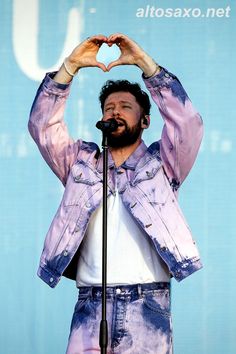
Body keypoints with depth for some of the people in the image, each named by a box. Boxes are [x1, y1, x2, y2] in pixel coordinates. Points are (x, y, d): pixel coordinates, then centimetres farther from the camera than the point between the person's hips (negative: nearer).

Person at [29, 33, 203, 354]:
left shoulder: (160, 163, 12)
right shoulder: (81, 162, 19)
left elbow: (187, 123, -4)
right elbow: (43, 126, 8)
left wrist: (144, 62, -7)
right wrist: (71, 65, 0)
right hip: (90, 305, 2)